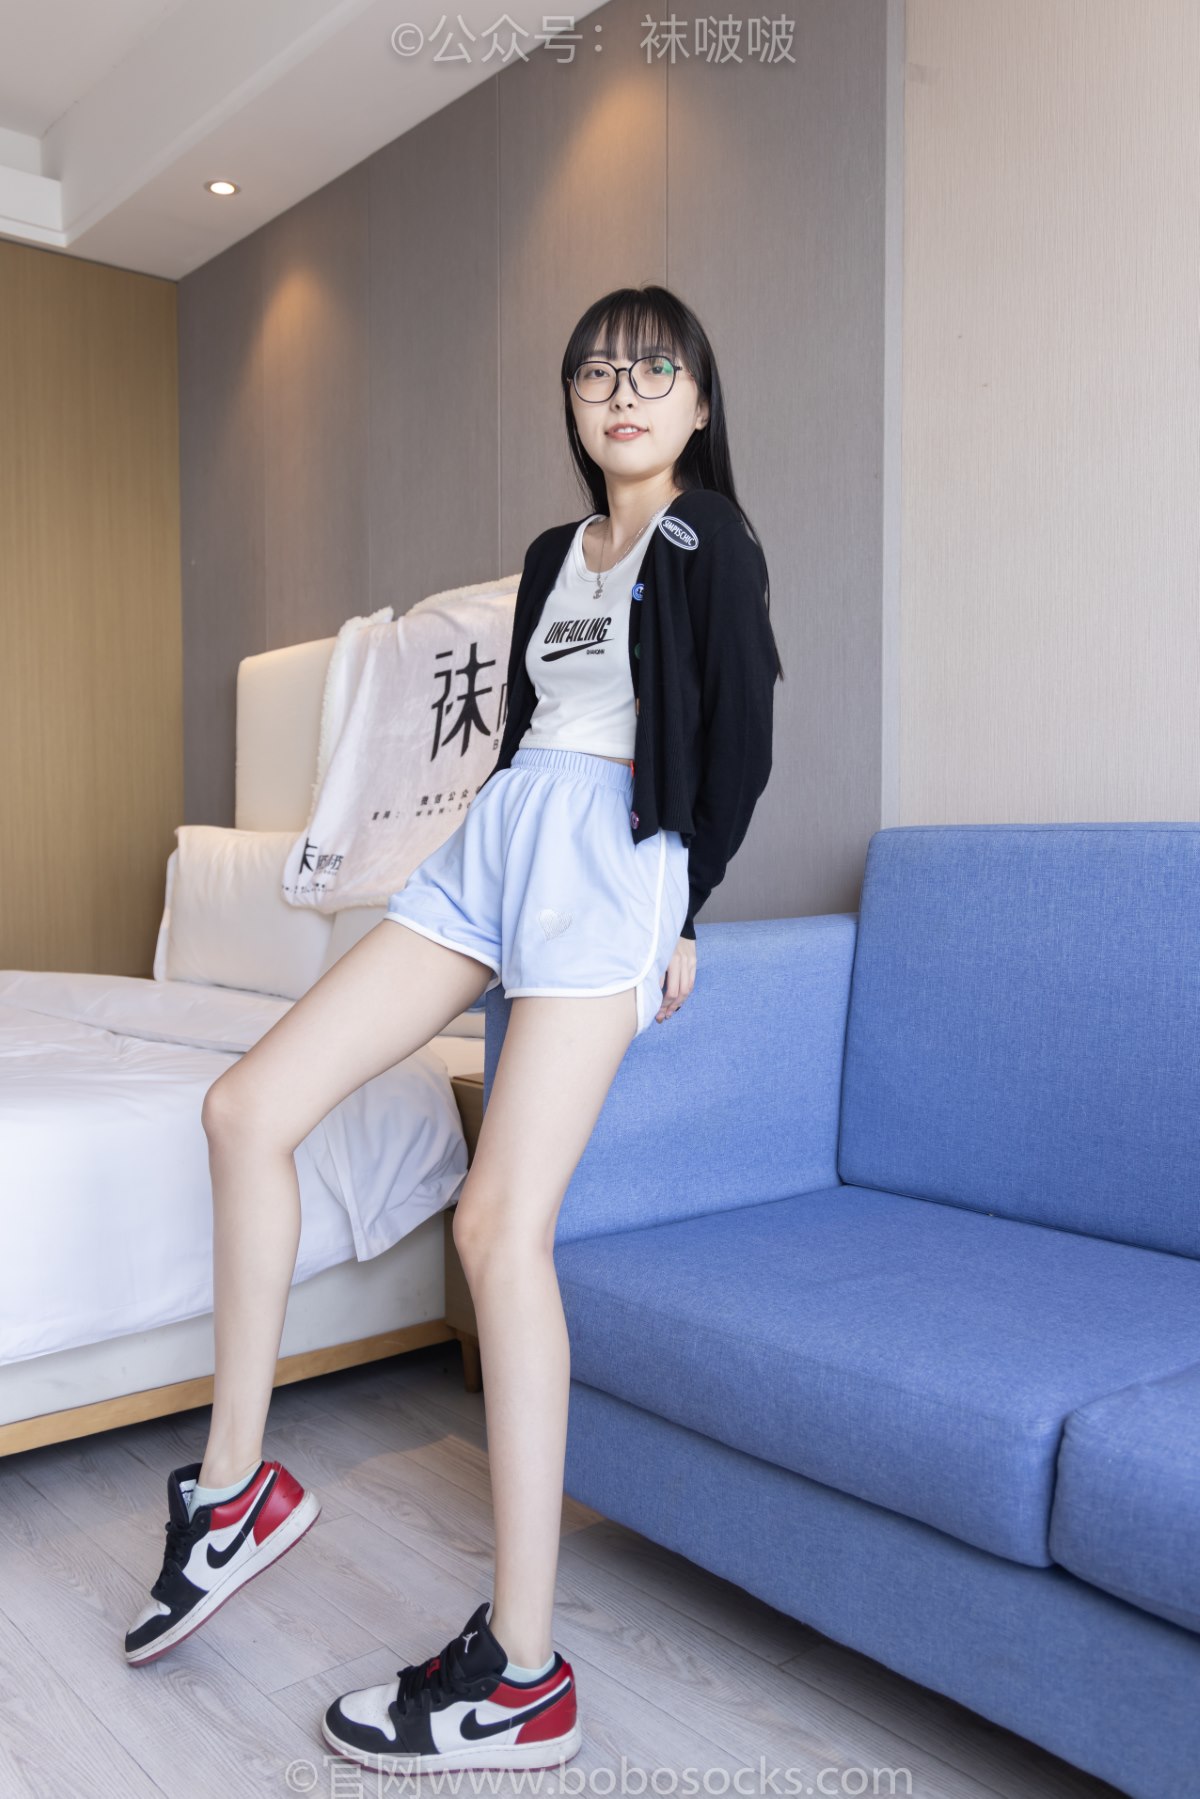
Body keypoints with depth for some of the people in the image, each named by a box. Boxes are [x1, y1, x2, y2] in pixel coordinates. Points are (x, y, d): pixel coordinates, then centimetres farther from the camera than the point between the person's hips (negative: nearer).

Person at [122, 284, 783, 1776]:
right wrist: (514, 853, 14)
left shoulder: (709, 541, 3)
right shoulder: (553, 554, 23)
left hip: (612, 856, -7)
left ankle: (521, 1675, -7)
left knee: (500, 1221, -17)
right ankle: (235, 1484, 9)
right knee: (249, 1108, -3)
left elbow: (741, 740, -1)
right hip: (492, 845, 8)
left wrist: (676, 914, 0)